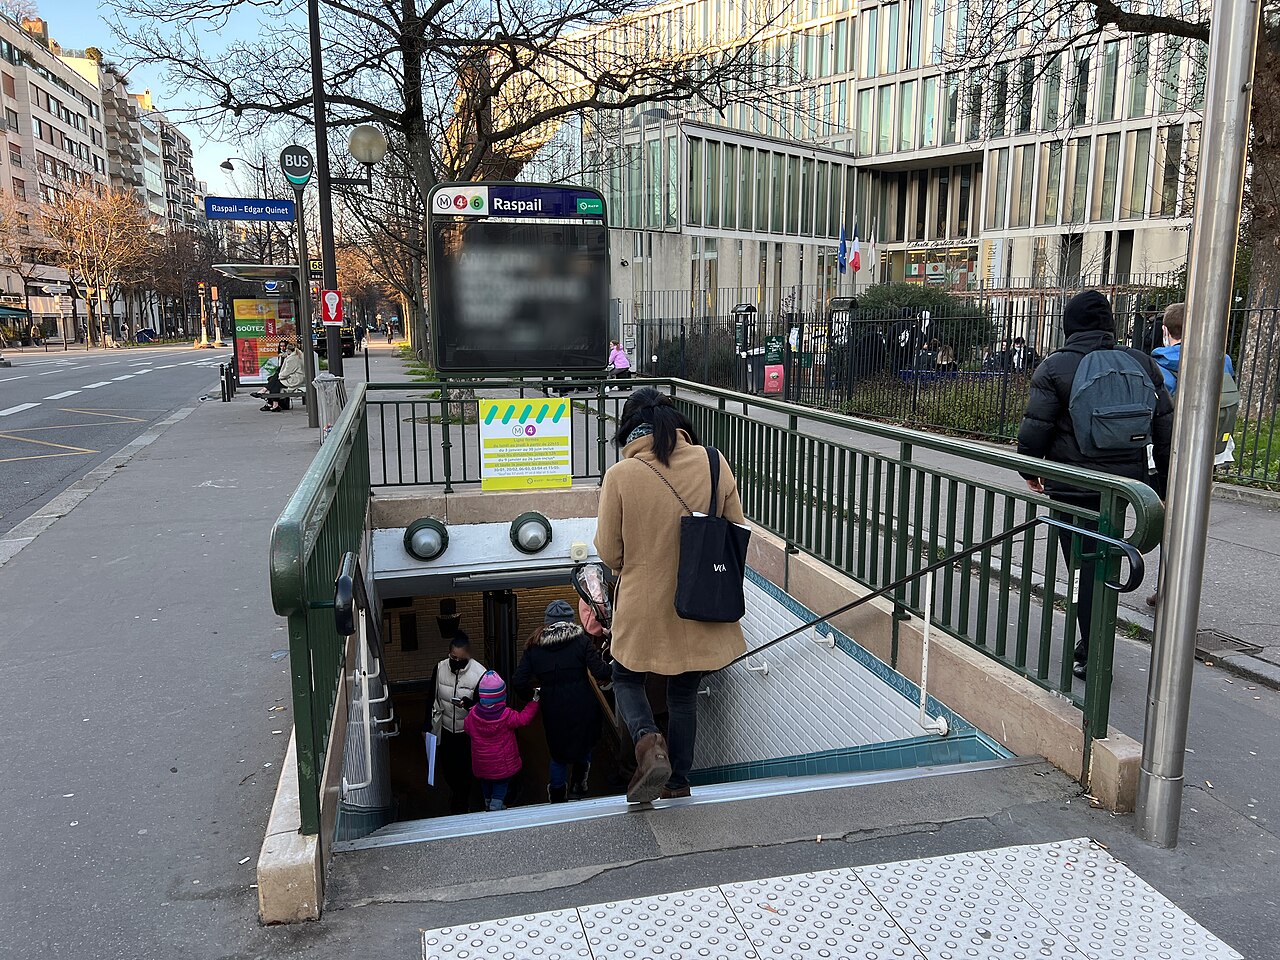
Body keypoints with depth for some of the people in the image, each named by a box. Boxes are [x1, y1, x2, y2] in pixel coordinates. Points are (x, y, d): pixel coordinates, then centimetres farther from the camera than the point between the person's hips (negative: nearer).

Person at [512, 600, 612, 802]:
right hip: (583, 709, -2)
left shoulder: (534, 646, 1)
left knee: (558, 756, 20)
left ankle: (557, 800, 23)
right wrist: (610, 672, 7)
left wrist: (532, 695, 14)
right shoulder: (581, 640, -7)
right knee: (584, 748, 25)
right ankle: (577, 788, 23)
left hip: (553, 712, 2)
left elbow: (518, 682, -4)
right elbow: (600, 672, -14)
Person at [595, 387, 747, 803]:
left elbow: (608, 553, -7)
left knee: (626, 679, 22)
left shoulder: (620, 475, -14)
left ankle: (648, 741, -5)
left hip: (643, 608, -2)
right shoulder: (714, 464, -7)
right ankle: (678, 784, 28)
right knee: (684, 694, 21)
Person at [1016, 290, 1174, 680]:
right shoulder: (1142, 363, 5)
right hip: (1127, 482, 4)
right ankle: (1092, 643, 25)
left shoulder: (1054, 367, -8)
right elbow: (1166, 426, 8)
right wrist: (1165, 481, 16)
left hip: (1072, 485, -4)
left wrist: (1030, 471, 6)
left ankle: (1092, 655, 6)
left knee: (1085, 565, 2)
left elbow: (1035, 428, -10)